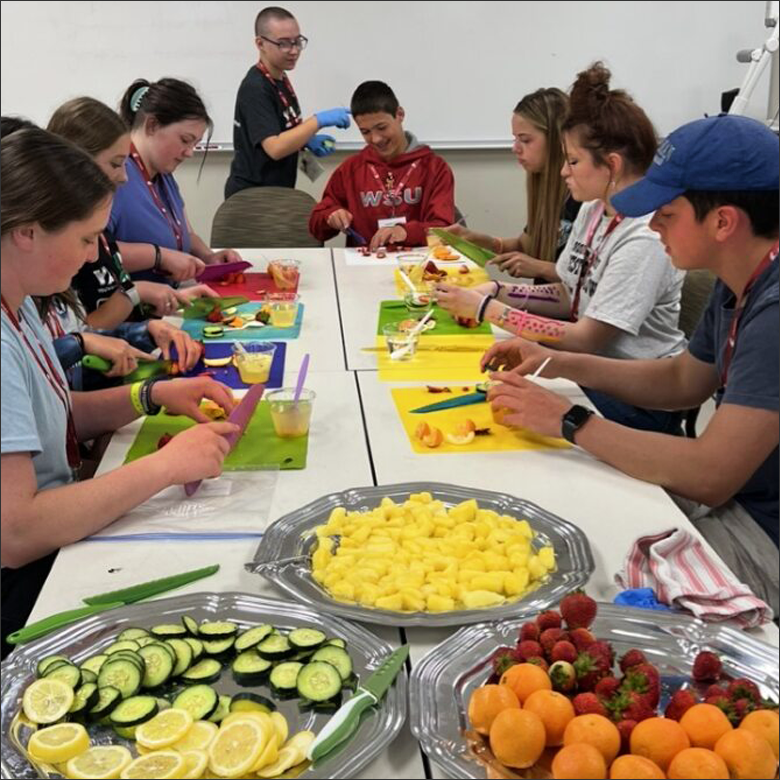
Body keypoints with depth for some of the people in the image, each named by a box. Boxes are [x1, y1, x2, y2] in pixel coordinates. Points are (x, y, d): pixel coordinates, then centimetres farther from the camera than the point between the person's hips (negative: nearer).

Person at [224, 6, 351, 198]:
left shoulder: (281, 79, 8)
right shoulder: (255, 88, -20)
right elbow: (275, 148, -29)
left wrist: (307, 140, 1)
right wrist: (318, 120, -29)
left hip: (275, 192, 9)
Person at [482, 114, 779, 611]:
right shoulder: (738, 287, 3)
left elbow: (709, 475, -29)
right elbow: (683, 381, 16)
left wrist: (571, 421, -19)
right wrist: (561, 364, 4)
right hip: (734, 501, 8)